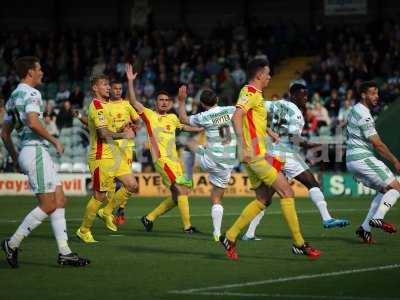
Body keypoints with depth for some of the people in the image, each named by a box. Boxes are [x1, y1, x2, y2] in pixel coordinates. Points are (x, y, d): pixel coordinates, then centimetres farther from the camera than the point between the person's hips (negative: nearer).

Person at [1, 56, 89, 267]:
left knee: (60, 201, 7)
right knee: (48, 206, -7)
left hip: (27, 152, 10)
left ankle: (64, 252, 3)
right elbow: (33, 122, -25)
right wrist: (54, 140, -13)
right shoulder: (31, 93, -10)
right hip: (36, 151, -10)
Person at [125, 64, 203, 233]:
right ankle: (187, 226, -13)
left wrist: (200, 129, 34)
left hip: (174, 160, 7)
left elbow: (184, 126, 37)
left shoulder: (172, 118, 18)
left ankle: (149, 218, 20)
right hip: (162, 159, -7)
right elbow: (133, 101, -7)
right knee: (181, 189, -17)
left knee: (177, 197, 7)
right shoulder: (149, 115, 2)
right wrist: (130, 81, -15)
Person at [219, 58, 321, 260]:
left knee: (263, 200, 11)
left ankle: (230, 237, 11)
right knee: (286, 192, -8)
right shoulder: (250, 93, -12)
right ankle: (299, 244, -5)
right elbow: (236, 117, -26)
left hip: (257, 155, 11)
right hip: (255, 155, -11)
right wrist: (244, 146, -33)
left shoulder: (255, 94, 19)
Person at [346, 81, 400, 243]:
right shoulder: (364, 115, -16)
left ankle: (365, 228, 7)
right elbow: (377, 144, -16)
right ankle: (377, 218, -21)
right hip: (363, 158, -10)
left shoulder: (355, 110, 16)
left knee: (384, 190, 15)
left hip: (352, 160, 10)